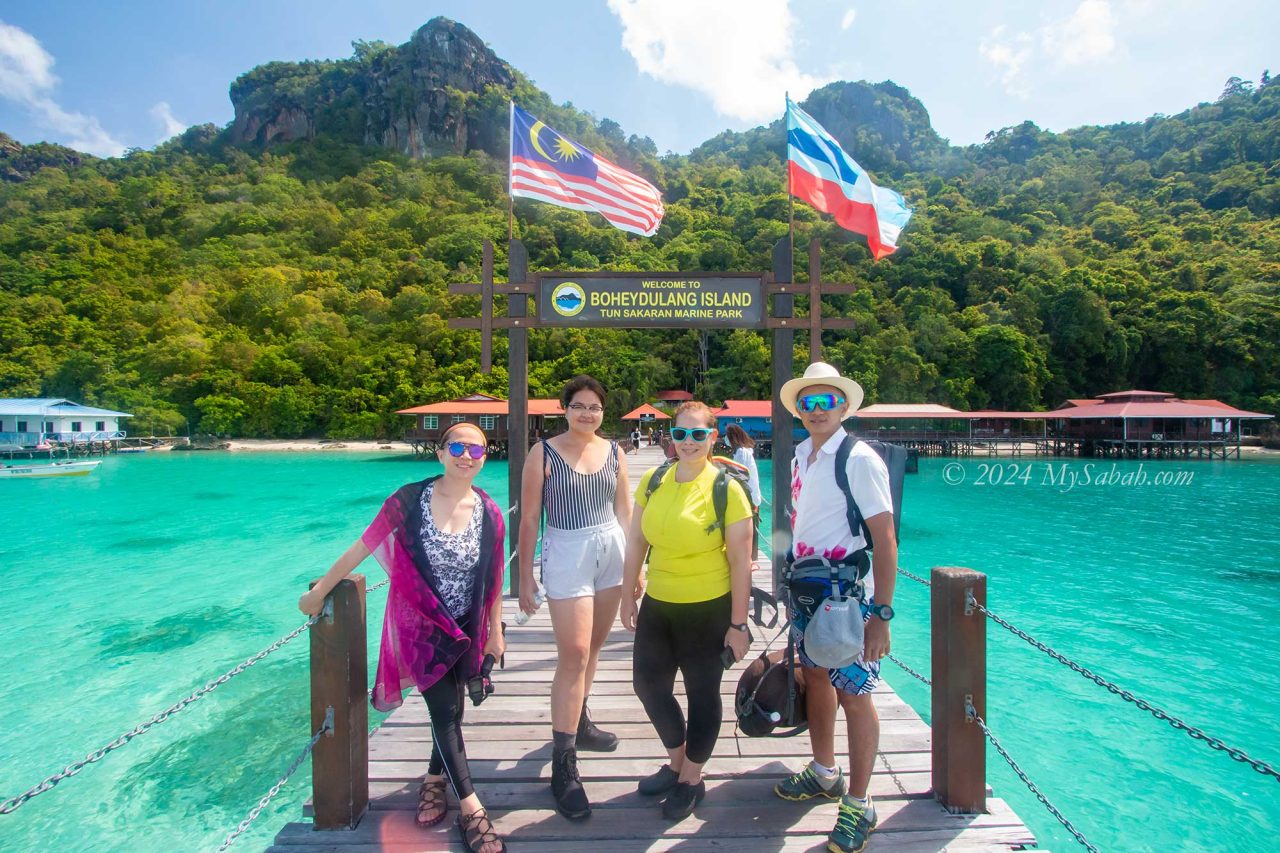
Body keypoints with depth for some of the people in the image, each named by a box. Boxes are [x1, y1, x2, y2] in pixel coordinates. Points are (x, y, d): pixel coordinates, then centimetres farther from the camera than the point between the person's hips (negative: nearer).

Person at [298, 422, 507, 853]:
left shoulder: (489, 513, -8)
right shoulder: (409, 501, -16)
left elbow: (493, 579, 0)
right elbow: (361, 548, -6)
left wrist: (495, 631, 6)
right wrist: (318, 591, 3)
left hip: (464, 630, 3)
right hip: (420, 626, -3)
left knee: (449, 710, 15)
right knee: (446, 712, -2)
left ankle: (435, 779, 42)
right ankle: (471, 810, 12)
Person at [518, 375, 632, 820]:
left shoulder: (614, 452, 5)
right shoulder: (544, 453, -7)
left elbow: (624, 509, 12)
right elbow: (529, 519, -5)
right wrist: (525, 578, -4)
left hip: (611, 551, 5)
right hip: (566, 555, -4)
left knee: (592, 647, 16)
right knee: (573, 656, -5)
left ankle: (578, 723, 38)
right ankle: (563, 764, 7)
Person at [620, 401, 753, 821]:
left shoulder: (727, 489, -14)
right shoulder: (653, 481, -1)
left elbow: (740, 561, -11)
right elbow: (636, 541, 6)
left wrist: (738, 624, -10)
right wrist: (628, 595, 8)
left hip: (708, 609, -5)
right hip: (657, 603, 5)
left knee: (702, 694, 13)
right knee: (648, 684, 18)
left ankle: (691, 779, 39)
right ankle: (677, 764, 44)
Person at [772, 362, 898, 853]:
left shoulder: (859, 460, -15)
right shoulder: (800, 457, 5)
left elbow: (884, 541, -16)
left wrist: (881, 615, -18)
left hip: (848, 596, -7)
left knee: (853, 695, 3)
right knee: (815, 680, 19)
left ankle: (857, 806, 23)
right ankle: (824, 774, 41)